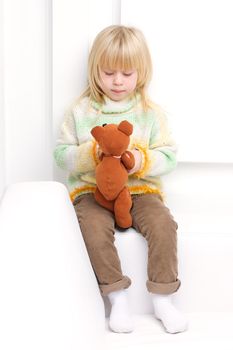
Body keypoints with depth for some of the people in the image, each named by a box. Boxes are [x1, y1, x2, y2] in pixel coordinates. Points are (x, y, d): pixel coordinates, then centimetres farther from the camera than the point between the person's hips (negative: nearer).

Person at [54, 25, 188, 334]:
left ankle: (162, 300, -7)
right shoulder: (81, 111, 3)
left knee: (163, 225, -25)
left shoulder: (151, 112, 3)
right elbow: (62, 154, 3)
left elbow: (169, 157, 1)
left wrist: (142, 161, -18)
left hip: (140, 188, 1)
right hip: (93, 189, 0)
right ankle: (117, 299, -12)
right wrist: (91, 153, -15)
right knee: (95, 228, -30)